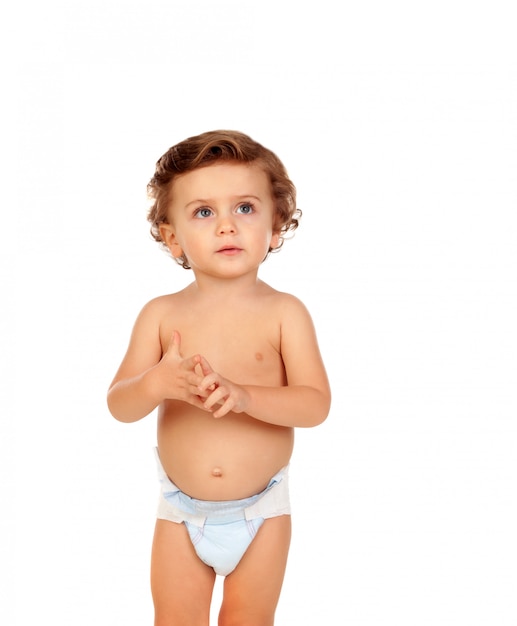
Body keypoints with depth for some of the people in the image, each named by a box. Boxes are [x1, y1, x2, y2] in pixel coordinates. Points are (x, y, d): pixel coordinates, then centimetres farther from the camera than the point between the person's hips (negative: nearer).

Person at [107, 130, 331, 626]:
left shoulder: (284, 313, -10)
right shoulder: (162, 314, -7)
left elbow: (316, 404, -17)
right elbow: (119, 406, -9)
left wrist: (243, 395, -33)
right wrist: (157, 382, -31)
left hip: (261, 510, -1)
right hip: (182, 510, 1)